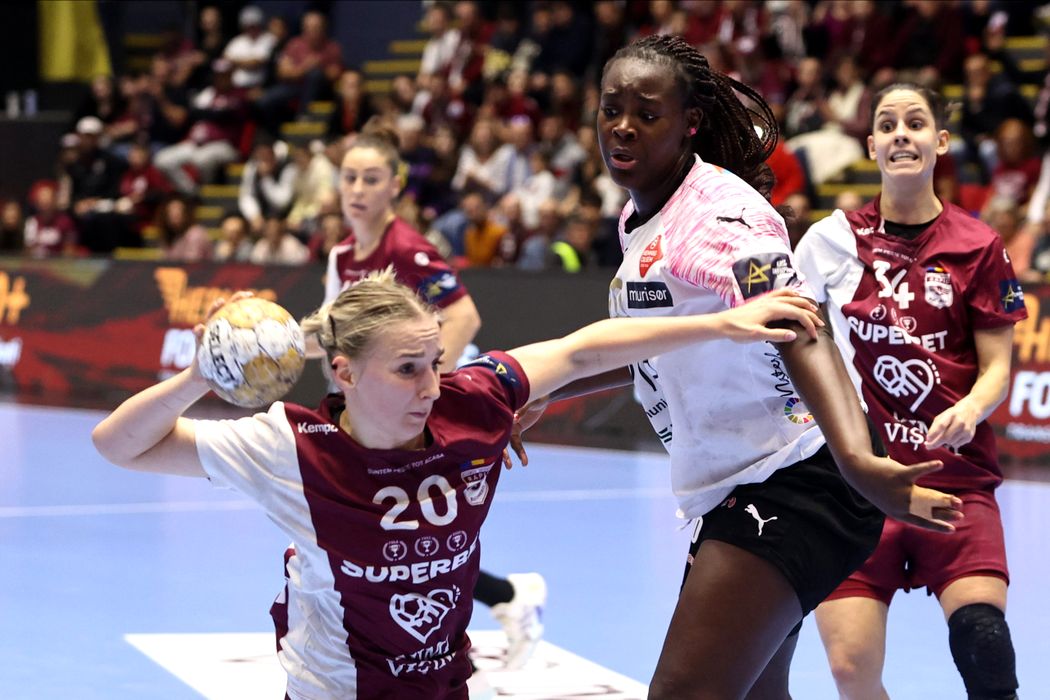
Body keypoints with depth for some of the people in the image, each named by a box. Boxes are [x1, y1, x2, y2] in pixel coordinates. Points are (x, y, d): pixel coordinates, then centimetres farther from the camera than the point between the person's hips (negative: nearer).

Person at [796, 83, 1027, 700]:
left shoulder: (978, 246, 1)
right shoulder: (835, 238, 4)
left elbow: (997, 366, 2)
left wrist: (969, 410, -18)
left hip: (955, 476, -1)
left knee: (982, 639, -22)